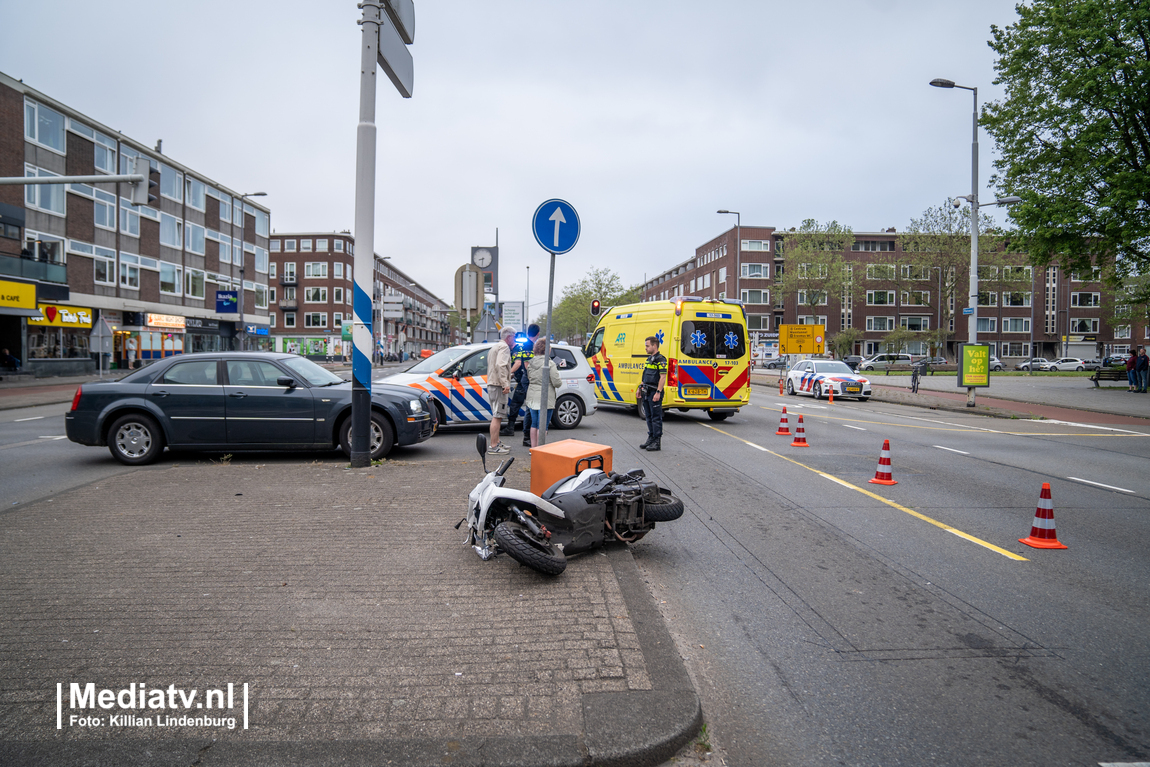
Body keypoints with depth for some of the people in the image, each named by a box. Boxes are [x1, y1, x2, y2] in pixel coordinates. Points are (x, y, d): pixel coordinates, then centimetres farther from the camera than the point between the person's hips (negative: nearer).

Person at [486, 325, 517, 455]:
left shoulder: (495, 346, 23)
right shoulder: (504, 347, -10)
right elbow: (500, 365, -23)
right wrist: (506, 383, -26)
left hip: (492, 384, 11)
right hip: (498, 386, -11)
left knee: (497, 416, 18)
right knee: (497, 416, -11)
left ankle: (496, 443, 25)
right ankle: (494, 447, -12)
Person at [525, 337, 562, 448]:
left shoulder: (530, 363, 5)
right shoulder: (550, 364, -15)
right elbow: (557, 383, -15)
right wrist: (560, 380, 6)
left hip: (532, 397, 7)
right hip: (545, 398, -6)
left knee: (534, 424, 16)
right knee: (542, 425, 0)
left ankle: (533, 448, 23)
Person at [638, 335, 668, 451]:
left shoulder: (660, 359, -12)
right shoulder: (649, 359, 17)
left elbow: (663, 377, -18)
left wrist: (658, 392, -23)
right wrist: (640, 388, 20)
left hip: (654, 393, -9)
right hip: (646, 393, 9)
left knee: (656, 417, -5)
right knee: (649, 417, 13)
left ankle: (657, 443, -2)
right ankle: (651, 439, 22)